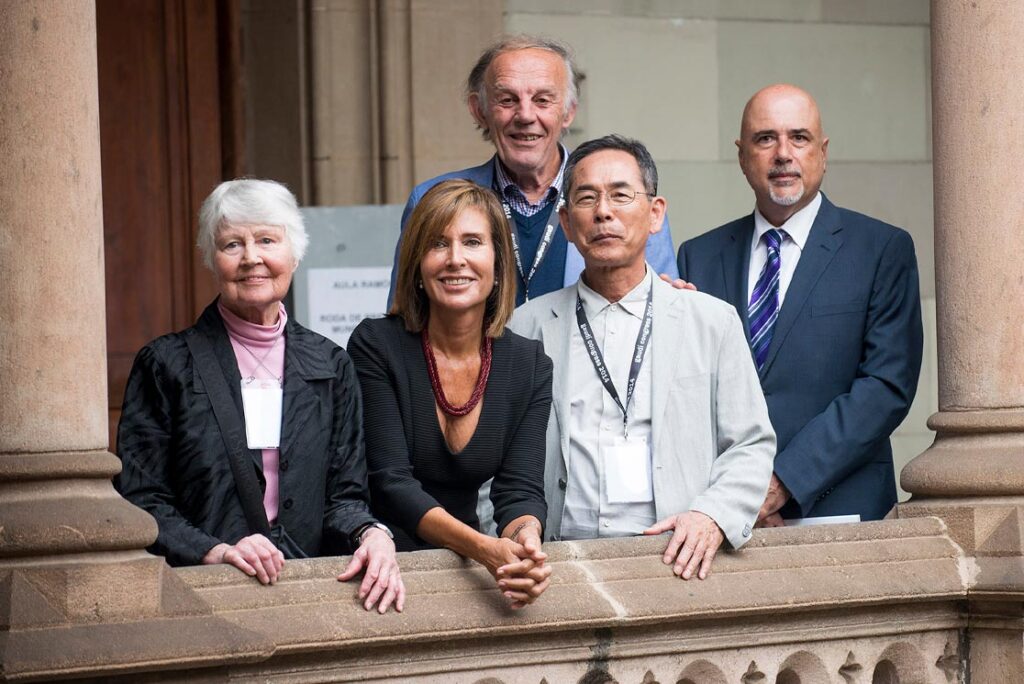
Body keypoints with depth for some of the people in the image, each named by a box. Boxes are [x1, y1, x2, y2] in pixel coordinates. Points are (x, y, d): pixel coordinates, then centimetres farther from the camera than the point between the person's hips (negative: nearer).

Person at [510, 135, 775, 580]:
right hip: (564, 557, 0)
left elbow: (751, 447, 11)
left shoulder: (712, 322, 13)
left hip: (675, 559, 0)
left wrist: (712, 516, -7)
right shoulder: (527, 328, 13)